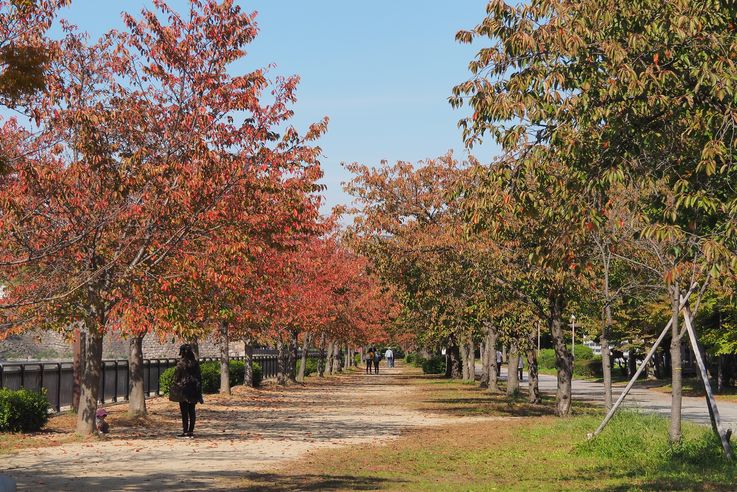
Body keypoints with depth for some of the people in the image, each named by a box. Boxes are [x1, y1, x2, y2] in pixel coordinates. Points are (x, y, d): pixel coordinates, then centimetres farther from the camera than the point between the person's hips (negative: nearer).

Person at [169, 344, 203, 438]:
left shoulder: (181, 363, -10)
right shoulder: (195, 363, 4)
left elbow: (177, 377, -8)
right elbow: (199, 377, 8)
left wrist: (173, 389, 2)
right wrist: (199, 390, 15)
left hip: (183, 389, -5)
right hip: (194, 390, 5)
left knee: (184, 411, -1)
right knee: (192, 411, 8)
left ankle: (185, 431, -2)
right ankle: (191, 431, 9)